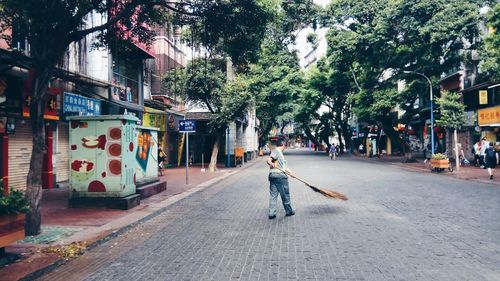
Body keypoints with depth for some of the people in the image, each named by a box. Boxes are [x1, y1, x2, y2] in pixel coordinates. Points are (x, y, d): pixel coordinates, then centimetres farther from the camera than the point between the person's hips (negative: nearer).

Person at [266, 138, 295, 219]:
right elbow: (269, 160, -21)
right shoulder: (276, 151, -6)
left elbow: (284, 167, 25)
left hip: (272, 176, 9)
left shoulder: (279, 153, 22)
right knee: (285, 195, 6)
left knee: (273, 195, 6)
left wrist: (290, 173, 28)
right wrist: (271, 163, -40)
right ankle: (289, 211, 20)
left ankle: (271, 213, 5)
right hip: (280, 176, -9)